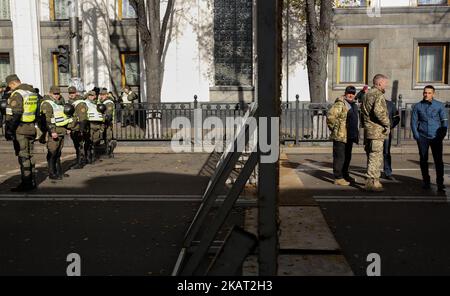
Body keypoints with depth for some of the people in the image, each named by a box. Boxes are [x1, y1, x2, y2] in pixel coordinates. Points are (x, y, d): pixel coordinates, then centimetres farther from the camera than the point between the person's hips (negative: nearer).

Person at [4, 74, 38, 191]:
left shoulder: (17, 94, -13)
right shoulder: (33, 92, 13)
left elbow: (15, 114, -22)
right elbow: (37, 111, 19)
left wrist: (9, 130, -21)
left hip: (20, 129, -8)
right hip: (31, 129, 8)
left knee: (23, 156, -3)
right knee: (30, 155, 14)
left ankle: (26, 183, 0)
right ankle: (32, 182, 20)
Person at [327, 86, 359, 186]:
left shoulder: (354, 104, 16)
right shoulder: (340, 104, -14)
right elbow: (330, 117, -23)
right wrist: (335, 128, -15)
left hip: (349, 136, 9)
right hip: (340, 136, -9)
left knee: (347, 157, 17)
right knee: (339, 157, -4)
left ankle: (345, 175, 29)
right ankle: (338, 178, 1)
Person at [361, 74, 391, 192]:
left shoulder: (367, 94, 17)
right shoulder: (379, 95, -12)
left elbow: (362, 109, 22)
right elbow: (379, 111, -26)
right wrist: (387, 124, -15)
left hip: (368, 129, 10)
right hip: (377, 130, -10)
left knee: (372, 156, 16)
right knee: (376, 157, -6)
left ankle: (373, 180, 25)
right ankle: (372, 182, -5)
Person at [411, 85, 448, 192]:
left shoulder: (440, 105, 5)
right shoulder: (417, 106, 7)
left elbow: (444, 121, 5)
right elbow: (413, 121, 7)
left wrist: (442, 135, -5)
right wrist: (416, 135, -3)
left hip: (436, 137, -1)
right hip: (422, 137, 1)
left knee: (438, 160, -5)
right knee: (423, 160, 5)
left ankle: (440, 184, -3)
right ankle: (426, 182, 15)